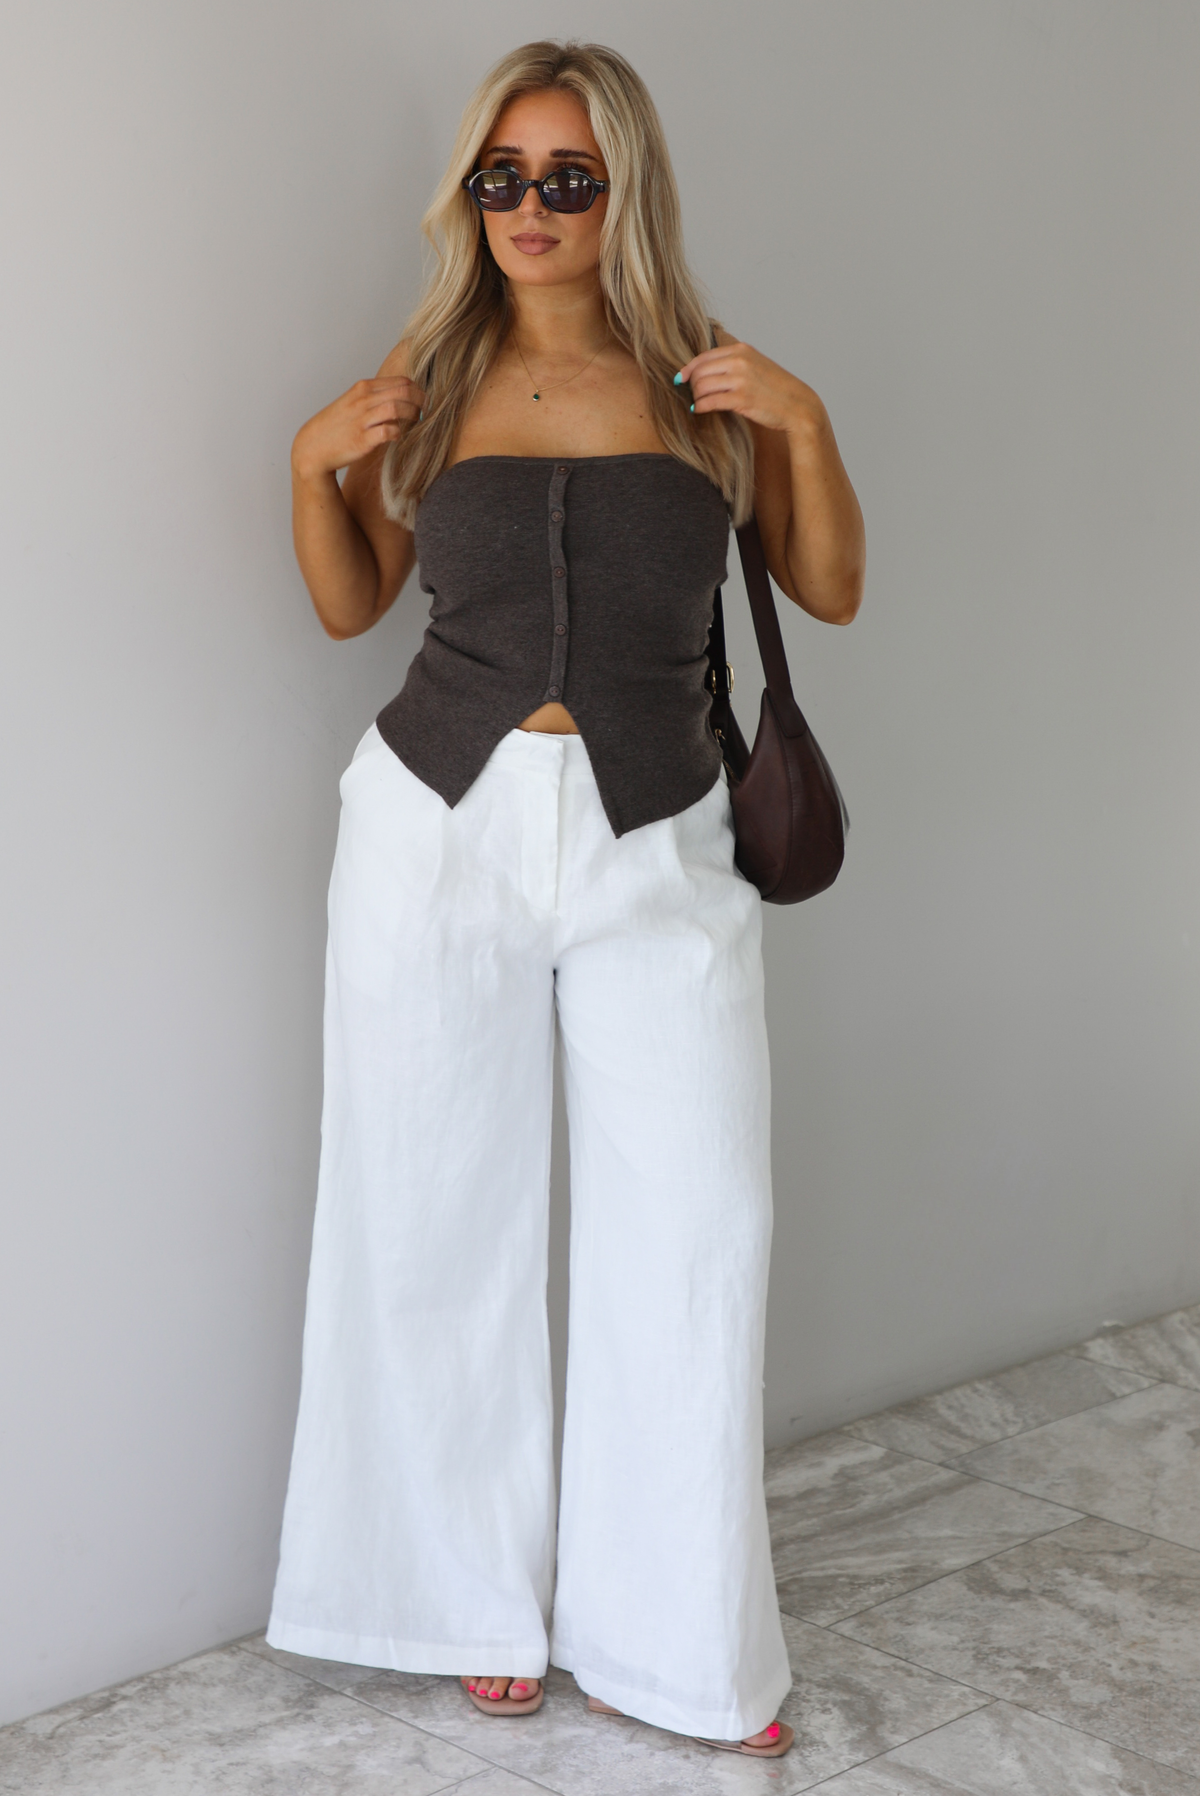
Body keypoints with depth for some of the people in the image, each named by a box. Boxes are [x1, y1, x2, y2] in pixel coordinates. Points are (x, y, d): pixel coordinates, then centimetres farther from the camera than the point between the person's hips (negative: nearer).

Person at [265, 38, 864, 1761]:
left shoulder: (705, 383, 3)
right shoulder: (429, 374, 5)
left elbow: (833, 592, 8)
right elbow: (351, 602, 14)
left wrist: (805, 424, -6)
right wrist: (313, 464, -3)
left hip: (654, 845, 0)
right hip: (442, 826, 1)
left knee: (696, 1232, 1)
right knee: (438, 1228, 7)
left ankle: (676, 1634, 19)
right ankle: (479, 1596, 28)